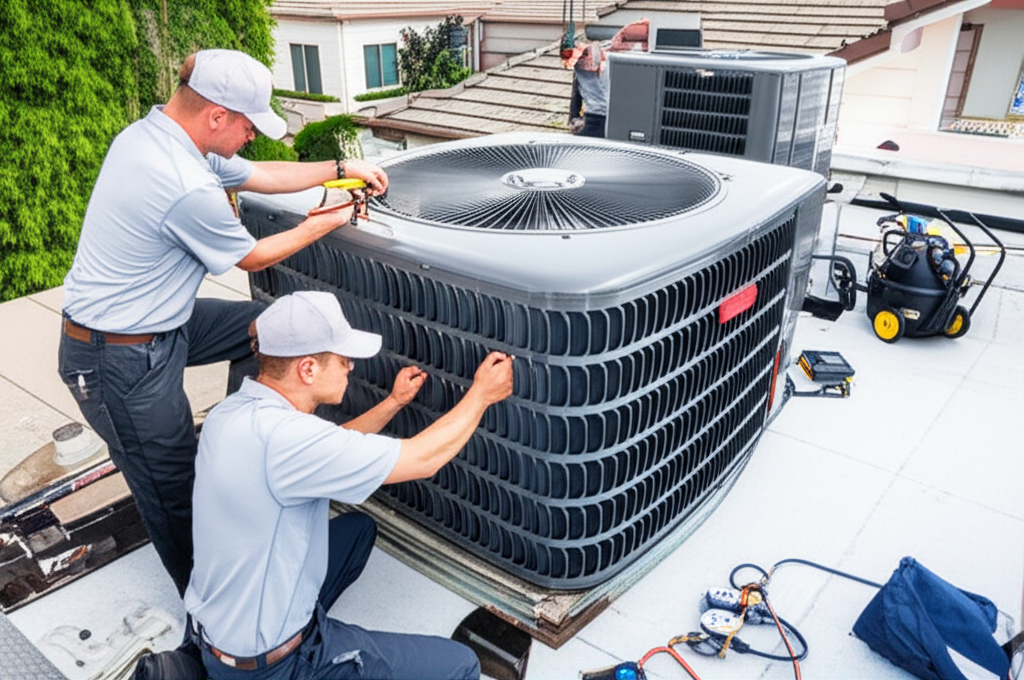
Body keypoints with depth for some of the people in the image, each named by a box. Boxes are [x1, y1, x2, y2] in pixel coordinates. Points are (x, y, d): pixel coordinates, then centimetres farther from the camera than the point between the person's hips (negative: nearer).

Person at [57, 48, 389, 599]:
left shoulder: (152, 134, 0)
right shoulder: (188, 190, -30)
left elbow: (260, 175, 10)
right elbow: (253, 258, -12)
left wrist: (343, 168, 8)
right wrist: (320, 226, 1)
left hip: (154, 323, 9)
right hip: (121, 363, -9)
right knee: (173, 495, 6)